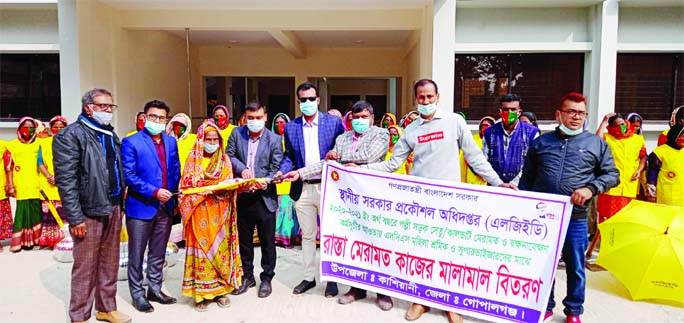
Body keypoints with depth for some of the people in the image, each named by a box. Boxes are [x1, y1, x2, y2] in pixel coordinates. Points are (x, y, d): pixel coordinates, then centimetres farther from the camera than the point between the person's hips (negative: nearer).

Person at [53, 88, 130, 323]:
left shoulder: (111, 134, 15)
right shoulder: (71, 135, -8)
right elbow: (65, 180, -13)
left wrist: (120, 206, 11)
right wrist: (75, 218, -17)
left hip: (113, 208, 7)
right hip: (89, 211, -7)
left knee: (110, 263, 15)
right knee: (85, 268, 3)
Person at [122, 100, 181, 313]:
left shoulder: (171, 142, 10)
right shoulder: (131, 142, -7)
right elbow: (128, 175, -14)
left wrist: (173, 195, 3)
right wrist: (154, 192, -20)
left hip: (165, 207, 5)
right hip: (140, 207, -5)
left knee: (158, 254, 15)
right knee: (137, 255, 6)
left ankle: (155, 289, 28)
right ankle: (137, 294, 19)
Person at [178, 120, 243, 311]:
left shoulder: (224, 160, 10)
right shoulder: (193, 159, 3)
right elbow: (186, 186, -3)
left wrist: (223, 189, -15)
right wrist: (215, 187, -17)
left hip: (220, 213, 2)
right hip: (200, 212, -2)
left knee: (221, 248, 3)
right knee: (202, 248, -2)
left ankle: (220, 289, 13)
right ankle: (201, 293, 6)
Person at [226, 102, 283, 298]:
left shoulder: (274, 139, -4)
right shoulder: (237, 134, 4)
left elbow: (276, 168, -6)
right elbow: (229, 155, 4)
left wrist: (265, 183, -24)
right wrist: (242, 168, -15)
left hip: (265, 197, -3)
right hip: (242, 196, 3)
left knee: (267, 241, 7)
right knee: (244, 240, 16)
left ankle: (266, 279, 23)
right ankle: (247, 276, 33)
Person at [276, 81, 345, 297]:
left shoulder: (334, 122, -1)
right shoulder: (291, 127, 6)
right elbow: (289, 156, 11)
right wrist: (282, 171, -8)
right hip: (302, 189, 3)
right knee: (307, 235, 14)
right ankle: (309, 277, 27)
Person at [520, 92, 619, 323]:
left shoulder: (597, 143, 5)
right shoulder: (542, 141, 8)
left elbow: (612, 174, 7)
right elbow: (527, 177, 12)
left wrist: (591, 188, -12)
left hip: (576, 217, -1)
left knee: (575, 267, 10)